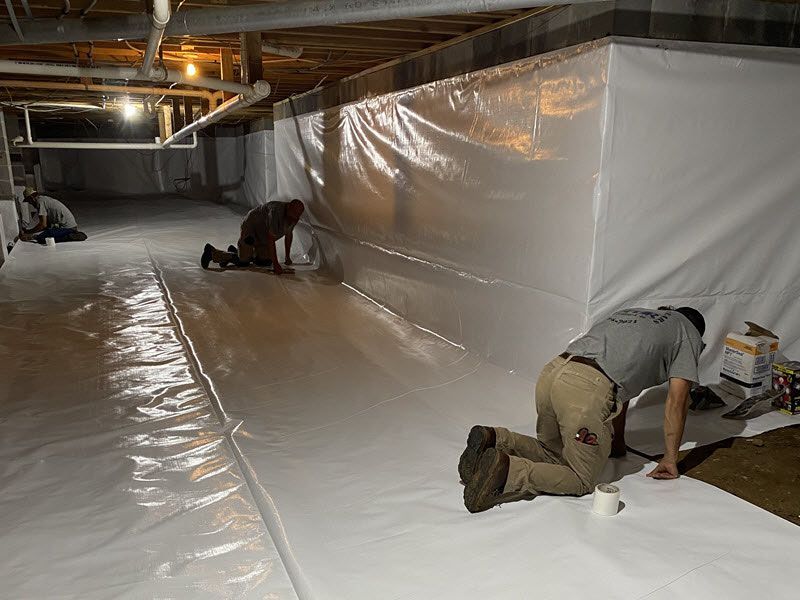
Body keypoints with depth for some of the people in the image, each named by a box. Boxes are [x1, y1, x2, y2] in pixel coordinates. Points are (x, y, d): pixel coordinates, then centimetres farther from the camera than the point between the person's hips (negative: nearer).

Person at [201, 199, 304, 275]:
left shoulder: (294, 217, -10)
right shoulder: (277, 211, -36)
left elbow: (288, 235, 9)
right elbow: (270, 239, -37)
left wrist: (287, 257, 11)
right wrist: (275, 264, -37)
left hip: (262, 235, 8)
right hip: (251, 228, -8)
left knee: (265, 262, 3)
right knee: (243, 262, -12)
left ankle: (234, 251, 22)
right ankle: (212, 252, 6)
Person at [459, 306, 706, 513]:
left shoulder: (632, 314, 37)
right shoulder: (689, 332, 20)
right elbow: (677, 401, 13)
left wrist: (617, 442, 40)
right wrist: (670, 459, 22)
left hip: (550, 372, 7)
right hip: (587, 391, -7)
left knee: (552, 452, 26)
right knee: (582, 481, 7)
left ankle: (492, 439, 3)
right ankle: (506, 469, -15)